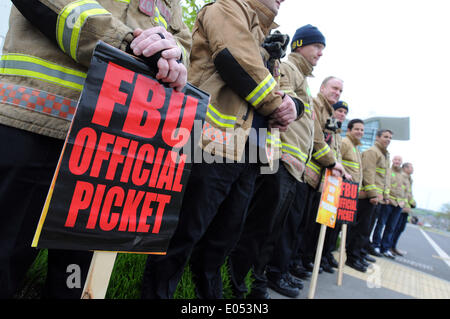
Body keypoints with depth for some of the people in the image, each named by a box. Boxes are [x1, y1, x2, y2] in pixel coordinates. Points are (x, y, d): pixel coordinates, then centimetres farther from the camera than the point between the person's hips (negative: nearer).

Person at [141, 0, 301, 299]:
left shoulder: (262, 43, 31)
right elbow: (238, 63, -14)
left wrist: (288, 104, 3)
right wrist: (276, 104, -2)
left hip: (246, 155, 10)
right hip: (214, 145, -9)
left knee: (224, 237, 18)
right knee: (184, 233, -2)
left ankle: (209, 291, 37)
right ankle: (157, 292, 17)